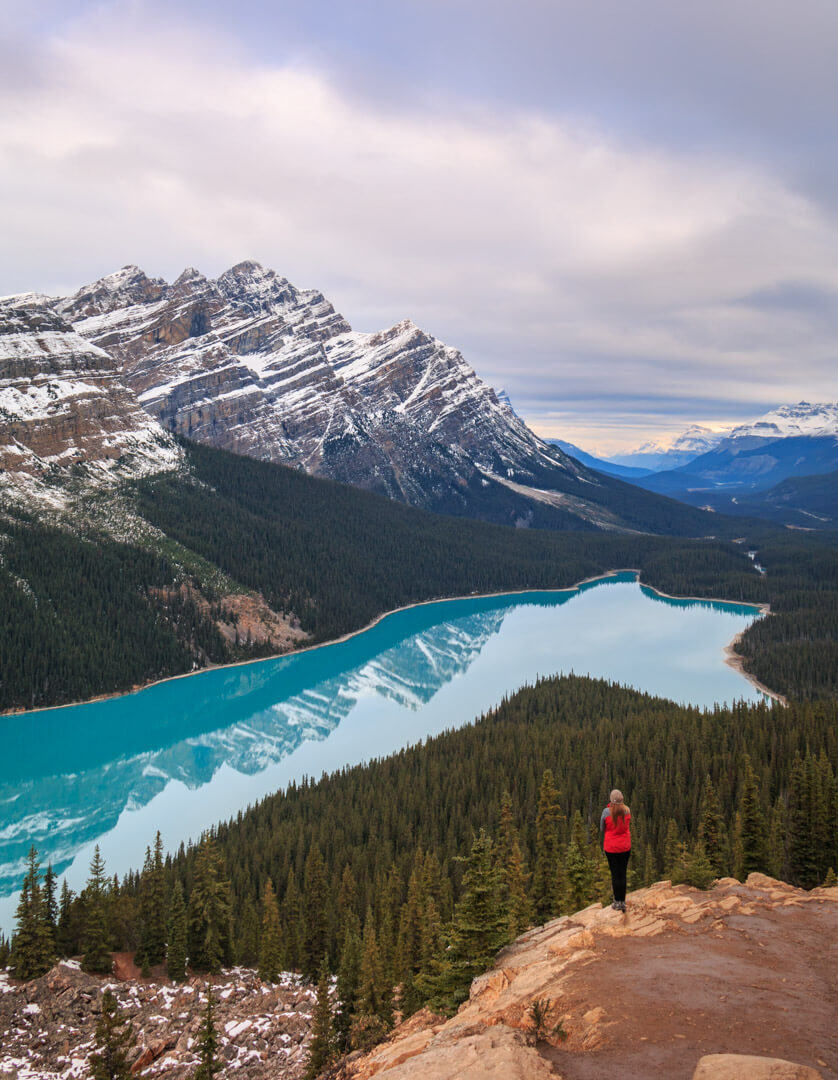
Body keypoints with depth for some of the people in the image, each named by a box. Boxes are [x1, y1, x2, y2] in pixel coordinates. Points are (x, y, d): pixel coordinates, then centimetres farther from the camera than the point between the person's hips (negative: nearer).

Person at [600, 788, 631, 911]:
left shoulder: (606, 812, -15)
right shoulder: (627, 810, -8)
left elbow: (602, 829, -2)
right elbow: (628, 826, 8)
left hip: (610, 847, -2)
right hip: (625, 846, 2)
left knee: (615, 874, 6)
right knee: (623, 873, 10)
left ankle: (617, 902, 10)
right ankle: (623, 902, 13)